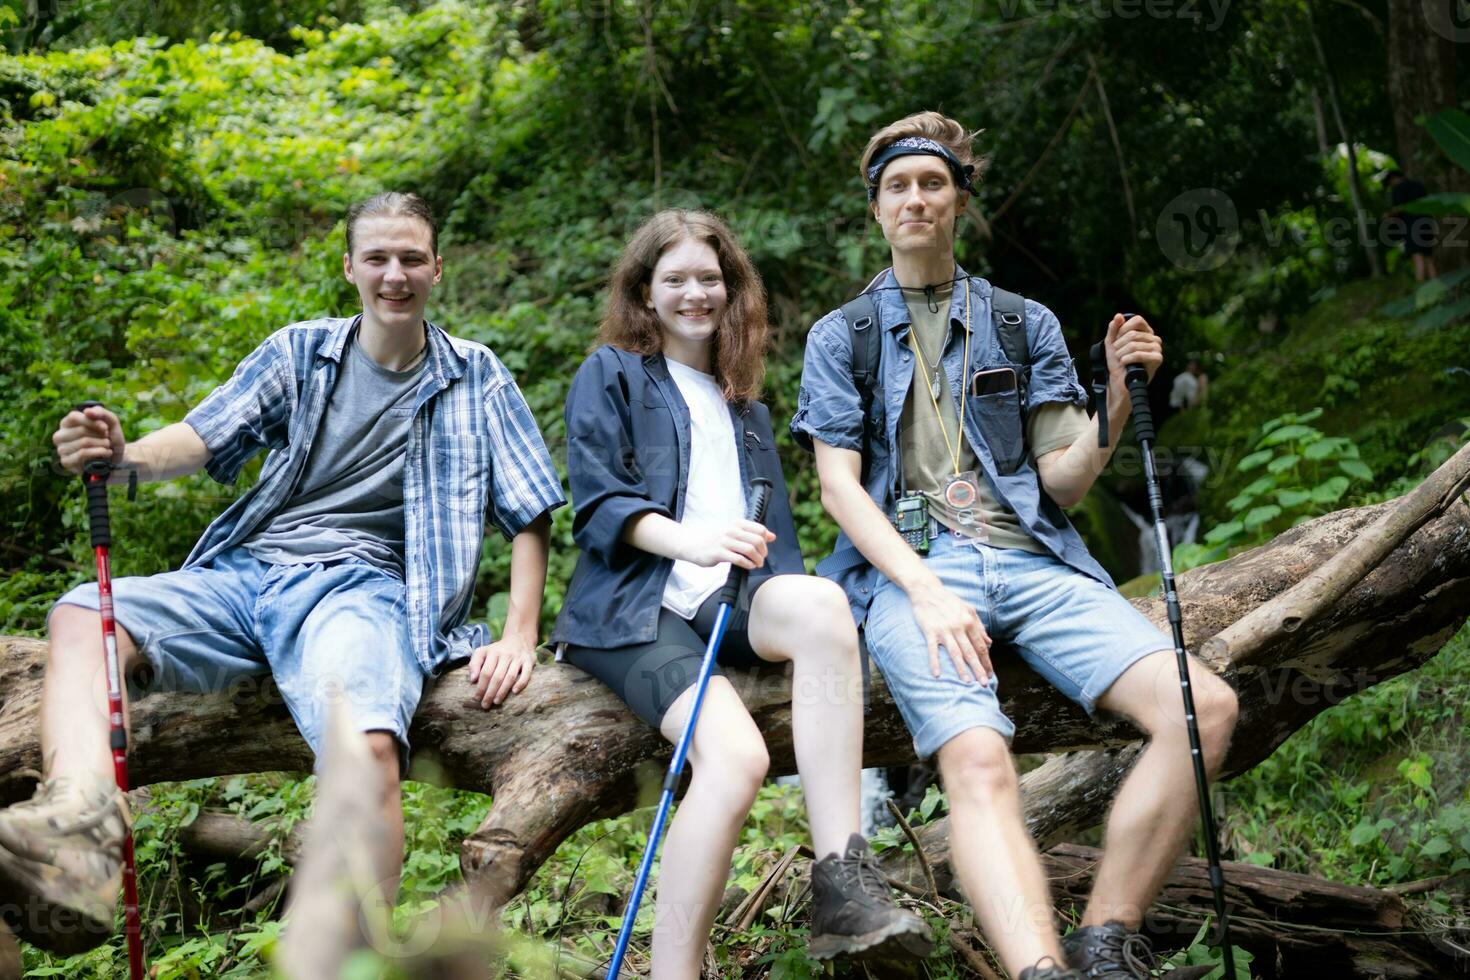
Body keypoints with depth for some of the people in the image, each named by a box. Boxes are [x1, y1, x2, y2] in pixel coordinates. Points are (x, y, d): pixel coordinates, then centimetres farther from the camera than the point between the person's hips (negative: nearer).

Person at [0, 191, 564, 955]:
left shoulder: (476, 378, 11)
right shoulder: (300, 352, 16)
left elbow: (530, 514, 9)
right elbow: (204, 437, 3)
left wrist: (518, 638, -4)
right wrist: (124, 455, -20)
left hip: (361, 586, -4)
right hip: (244, 576, 4)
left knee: (367, 749, -35)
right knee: (81, 617, -20)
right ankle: (82, 826, -43)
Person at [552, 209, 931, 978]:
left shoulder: (744, 405, 31)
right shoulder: (610, 375, 14)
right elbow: (596, 502, 0)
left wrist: (790, 599, 5)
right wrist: (691, 541, -19)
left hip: (731, 600, 4)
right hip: (636, 606, -4)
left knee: (820, 603, -34)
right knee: (735, 755, -33)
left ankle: (843, 887, -38)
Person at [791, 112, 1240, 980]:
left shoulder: (1026, 324, 19)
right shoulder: (841, 337, 15)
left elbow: (1063, 483, 12)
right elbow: (839, 485, 3)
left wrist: (1118, 398, -7)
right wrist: (925, 591, -13)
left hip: (1032, 563, 3)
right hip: (907, 566, -2)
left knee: (1205, 708, -21)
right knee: (978, 760, -32)